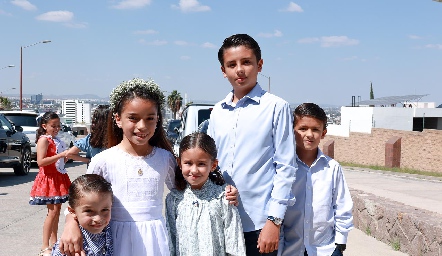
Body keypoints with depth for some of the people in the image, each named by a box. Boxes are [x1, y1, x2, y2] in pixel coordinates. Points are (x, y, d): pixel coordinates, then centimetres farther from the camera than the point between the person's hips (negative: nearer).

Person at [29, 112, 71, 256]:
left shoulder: (57, 141, 14)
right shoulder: (44, 140, -11)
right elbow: (40, 162, -23)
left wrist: (66, 157, 8)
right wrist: (60, 155, -26)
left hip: (59, 177, 9)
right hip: (49, 178, -8)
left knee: (57, 209, 11)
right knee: (52, 211, -11)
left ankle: (54, 242, 21)